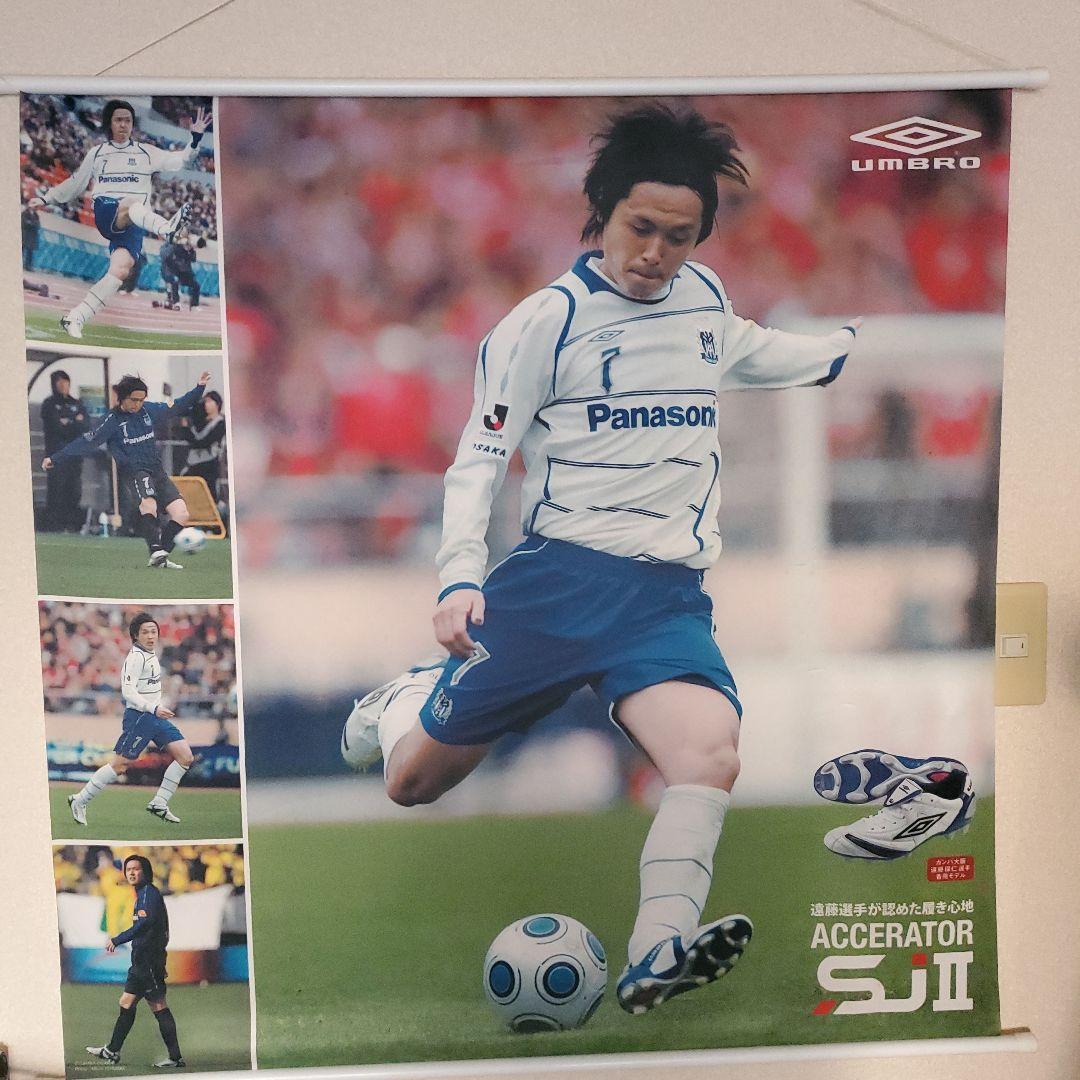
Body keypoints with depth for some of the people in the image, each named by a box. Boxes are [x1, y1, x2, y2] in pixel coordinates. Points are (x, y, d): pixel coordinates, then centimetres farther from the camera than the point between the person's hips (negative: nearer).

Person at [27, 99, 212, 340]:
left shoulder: (146, 152, 19)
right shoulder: (97, 153, 20)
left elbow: (179, 160, 8)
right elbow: (75, 185, 28)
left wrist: (195, 139, -8)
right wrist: (46, 199, 23)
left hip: (134, 222, 0)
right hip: (105, 214, 0)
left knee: (121, 267, -26)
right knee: (130, 203, -38)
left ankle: (75, 318, -24)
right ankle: (166, 228, -71)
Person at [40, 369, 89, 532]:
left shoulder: (76, 404, 18)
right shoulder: (49, 404, 4)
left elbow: (86, 426, 6)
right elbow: (56, 427, -9)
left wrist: (68, 423, -7)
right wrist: (75, 424, -2)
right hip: (57, 453, -4)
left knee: (74, 490, 2)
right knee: (56, 489, -10)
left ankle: (73, 525, 7)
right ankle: (54, 525, -9)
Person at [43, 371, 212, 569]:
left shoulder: (149, 409, 9)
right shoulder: (113, 420, -4)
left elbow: (177, 407, 20)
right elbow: (88, 442, -3)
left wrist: (199, 387, 14)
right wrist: (55, 458, -6)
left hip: (157, 470, 6)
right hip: (135, 470, -6)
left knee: (182, 514, -8)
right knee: (148, 503, -36)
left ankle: (161, 557, -4)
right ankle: (156, 551, -46)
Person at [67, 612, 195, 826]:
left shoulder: (151, 654, 12)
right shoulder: (136, 657, -15)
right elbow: (128, 691, -23)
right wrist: (154, 709, -28)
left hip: (155, 717, 9)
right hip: (138, 718, -9)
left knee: (186, 756, -1)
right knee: (119, 766, -6)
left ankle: (159, 804, 7)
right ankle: (80, 801, 12)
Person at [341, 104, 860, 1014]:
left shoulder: (706, 298, 13)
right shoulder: (547, 319, -3)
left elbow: (759, 355, 39)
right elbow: (479, 460, -3)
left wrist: (853, 342, 41)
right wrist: (461, 577, -16)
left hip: (668, 596, 3)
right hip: (554, 577, -3)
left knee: (712, 753, -28)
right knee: (413, 783, 6)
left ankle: (655, 959, -25)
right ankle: (408, 699, 39)